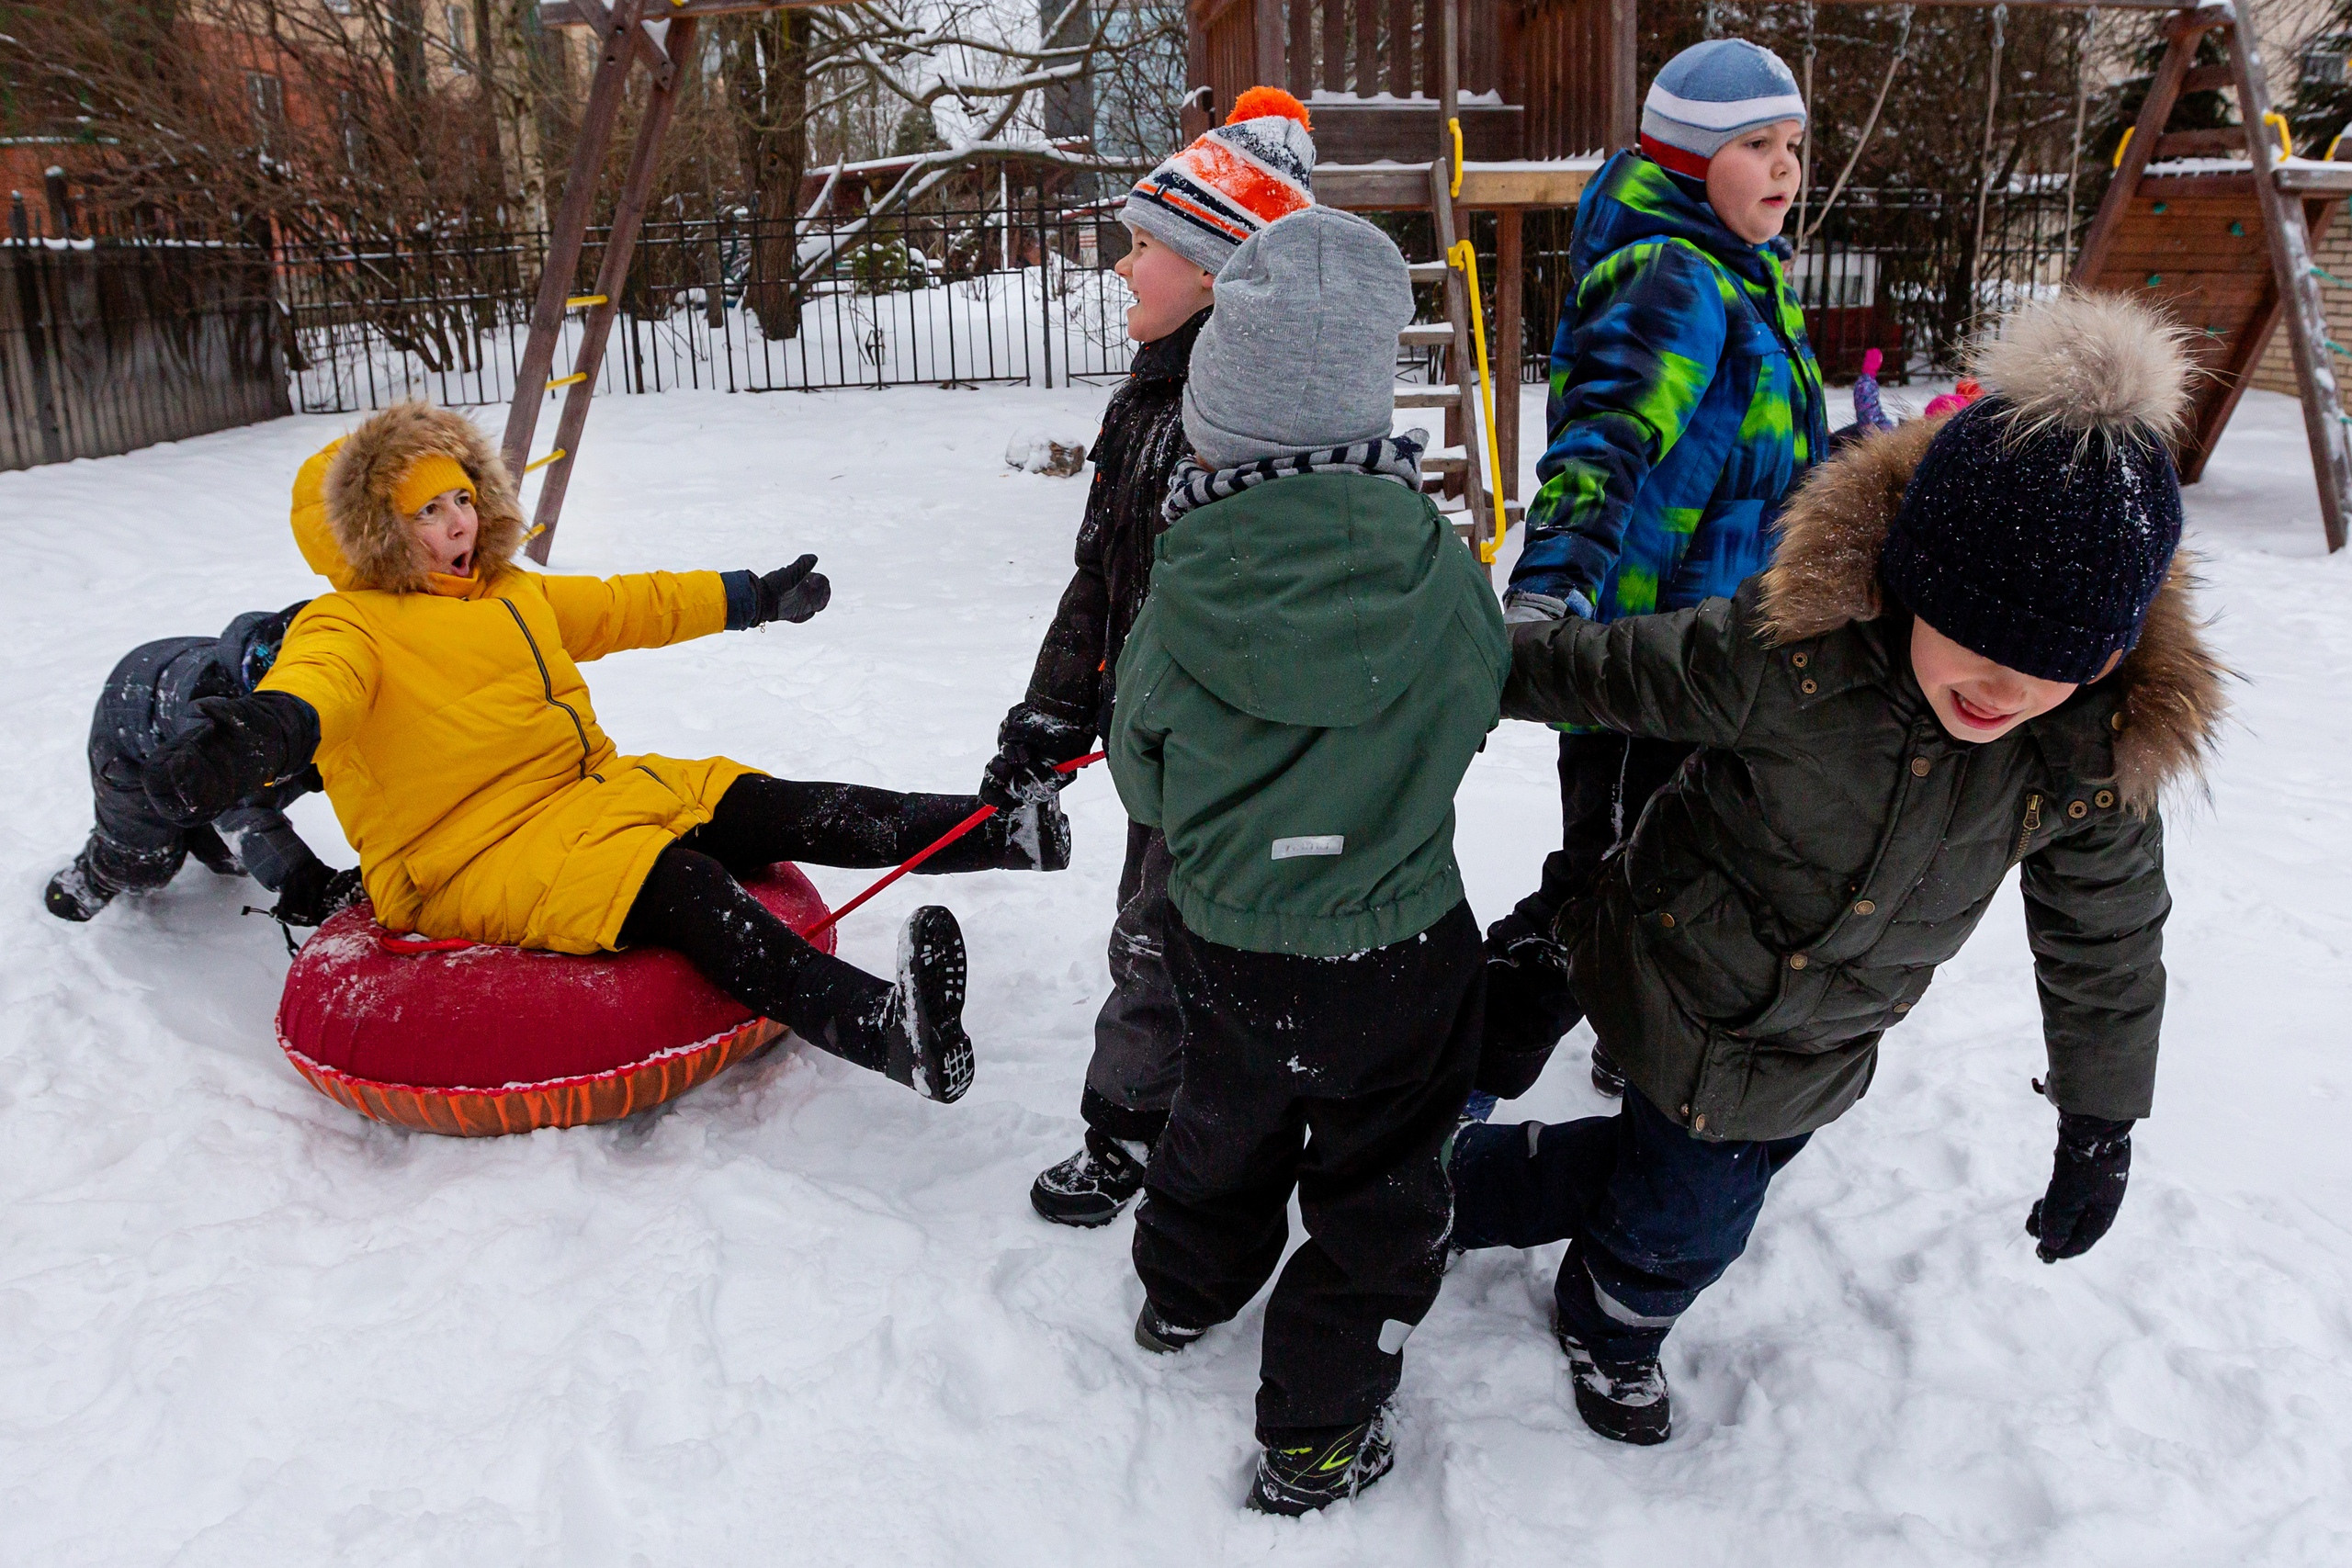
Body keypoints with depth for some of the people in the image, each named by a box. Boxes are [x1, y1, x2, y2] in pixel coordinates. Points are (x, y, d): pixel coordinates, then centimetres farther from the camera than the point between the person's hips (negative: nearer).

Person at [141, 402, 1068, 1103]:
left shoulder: (514, 594, 21)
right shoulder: (349, 629, -4)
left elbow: (627, 607, 33)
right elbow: (314, 685, -28)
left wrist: (751, 599, 39)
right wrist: (262, 727, -53)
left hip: (589, 792, 9)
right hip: (470, 860, -8)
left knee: (776, 810, -9)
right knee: (682, 886, -34)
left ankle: (1011, 831, -10)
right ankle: (890, 1031, -55)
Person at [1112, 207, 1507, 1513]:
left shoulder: (1181, 597, -21)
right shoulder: (1444, 575, -22)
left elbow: (1146, 783, -5)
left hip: (1225, 950, 2)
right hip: (1401, 953, -2)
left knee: (1225, 1127, 30)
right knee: (1378, 1194, 20)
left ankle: (1186, 1294, 56)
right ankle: (1318, 1435, 33)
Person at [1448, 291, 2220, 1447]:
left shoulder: (2103, 749, -18)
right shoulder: (1786, 653, -32)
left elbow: (2103, 938, -3)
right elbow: (1610, 671, -15)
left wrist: (2101, 1120, 5)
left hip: (1816, 1051, 4)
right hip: (1682, 986, -3)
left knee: (1693, 1208, 18)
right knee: (1678, 1215, 12)